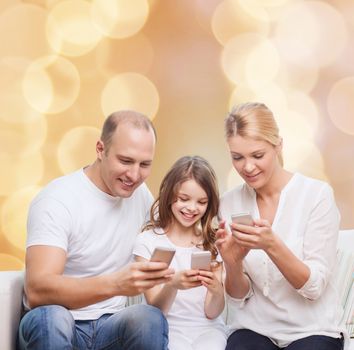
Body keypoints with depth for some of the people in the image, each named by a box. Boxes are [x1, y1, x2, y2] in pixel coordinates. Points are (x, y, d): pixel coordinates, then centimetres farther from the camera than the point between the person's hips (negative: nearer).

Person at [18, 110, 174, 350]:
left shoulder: (142, 195, 2)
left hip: (111, 324, 3)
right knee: (51, 317, -36)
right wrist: (114, 283, -42)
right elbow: (37, 290, -27)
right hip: (55, 328, -3)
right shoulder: (57, 200, -16)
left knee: (151, 319, -28)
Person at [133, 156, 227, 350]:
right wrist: (171, 285, -27)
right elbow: (155, 309, -6)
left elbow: (212, 313, 0)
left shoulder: (213, 242, 4)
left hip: (207, 329, 2)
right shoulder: (147, 241, -4)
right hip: (169, 329, -1)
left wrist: (217, 291, -22)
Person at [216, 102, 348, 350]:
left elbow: (314, 287, -12)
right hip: (254, 329, 2)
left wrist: (271, 245, -28)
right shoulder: (229, 203, -1)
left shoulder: (317, 194, -11)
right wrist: (232, 263, -20)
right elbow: (238, 296, 1)